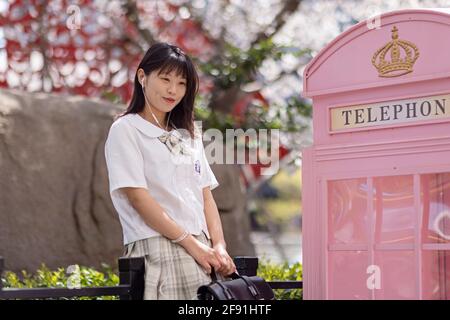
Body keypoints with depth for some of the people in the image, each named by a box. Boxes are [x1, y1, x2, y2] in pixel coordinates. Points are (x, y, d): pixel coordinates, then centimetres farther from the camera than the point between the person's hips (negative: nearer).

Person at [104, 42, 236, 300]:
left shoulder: (190, 134, 20)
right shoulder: (126, 130, 1)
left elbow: (206, 196, 15)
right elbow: (138, 197, -8)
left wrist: (219, 246, -1)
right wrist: (191, 244, -12)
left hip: (203, 252, 6)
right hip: (157, 251, -5)